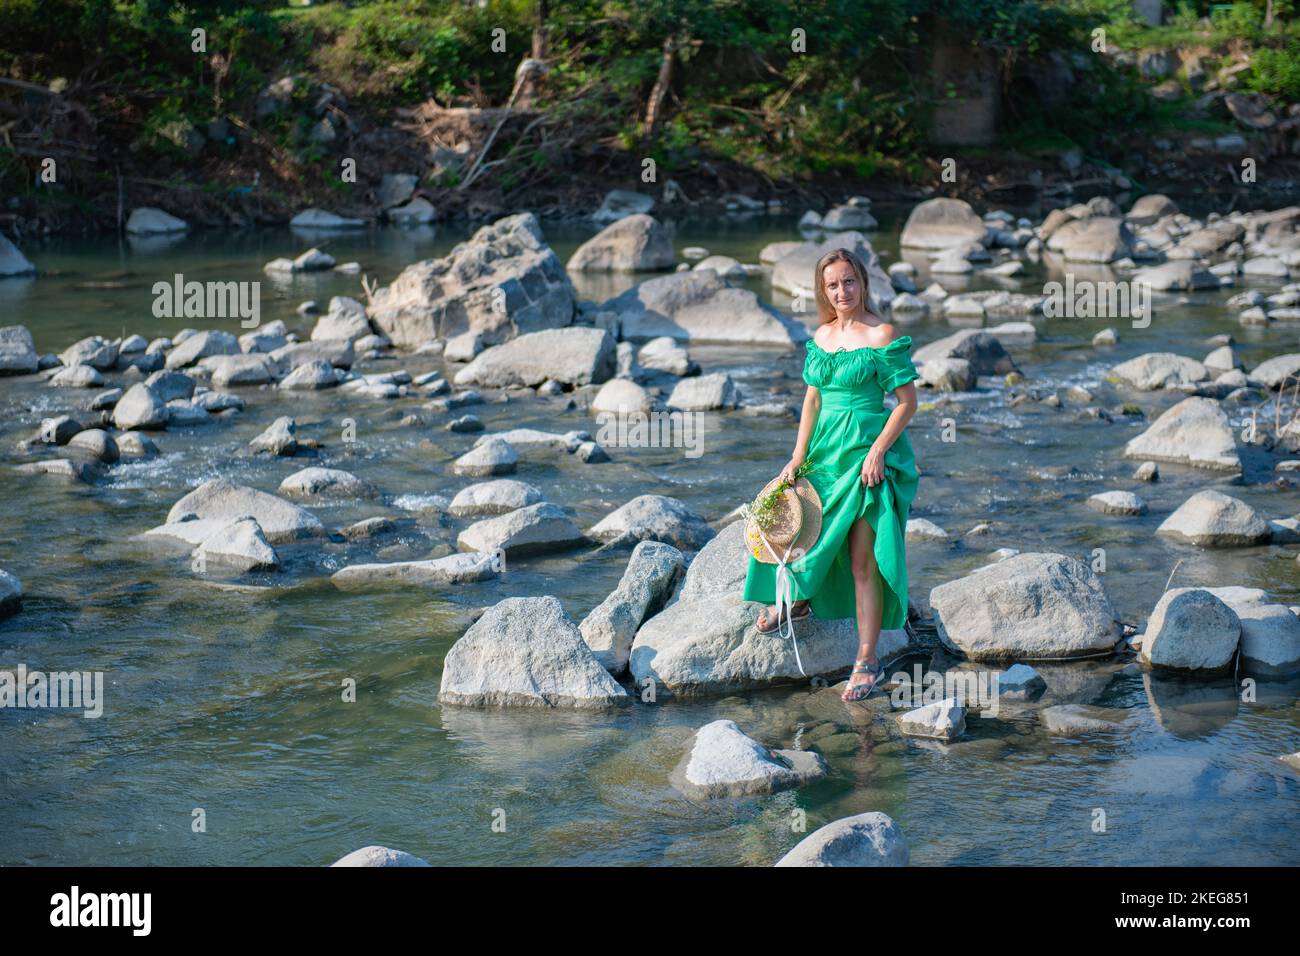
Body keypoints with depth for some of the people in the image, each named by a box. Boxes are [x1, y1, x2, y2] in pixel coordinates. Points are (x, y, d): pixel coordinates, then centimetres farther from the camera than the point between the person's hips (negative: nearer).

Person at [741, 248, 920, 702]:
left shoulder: (883, 335, -10)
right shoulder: (821, 336, 9)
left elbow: (908, 402, -10)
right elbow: (812, 400, 13)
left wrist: (876, 451, -17)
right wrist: (797, 457, 6)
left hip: (869, 450, -7)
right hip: (826, 448, 7)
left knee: (863, 560, -6)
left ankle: (867, 661, 0)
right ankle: (799, 599, 48)